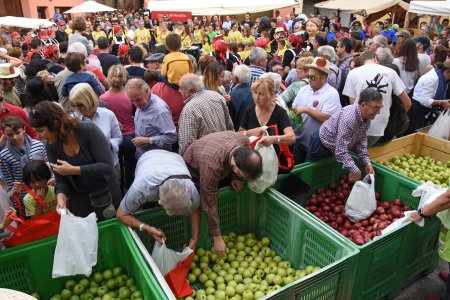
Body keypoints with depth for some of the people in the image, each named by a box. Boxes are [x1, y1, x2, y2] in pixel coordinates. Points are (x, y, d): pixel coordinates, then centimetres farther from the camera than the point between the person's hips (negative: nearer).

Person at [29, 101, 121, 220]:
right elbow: (60, 180, -5)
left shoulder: (88, 130, -23)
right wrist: (61, 197, -25)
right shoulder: (50, 146, -9)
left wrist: (73, 170, -28)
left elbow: (107, 166, -26)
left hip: (106, 196, -3)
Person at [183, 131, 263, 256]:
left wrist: (236, 178, -14)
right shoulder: (212, 166, -47)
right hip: (194, 169, -6)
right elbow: (209, 205, -36)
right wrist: (217, 238, -29)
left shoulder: (244, 141, -31)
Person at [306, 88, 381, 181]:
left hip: (335, 151, 8)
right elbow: (341, 151, -40)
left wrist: (367, 163, -13)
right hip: (321, 145, -8)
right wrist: (355, 170, -38)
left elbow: (360, 142, -3)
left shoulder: (367, 117, -11)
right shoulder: (348, 118, -39)